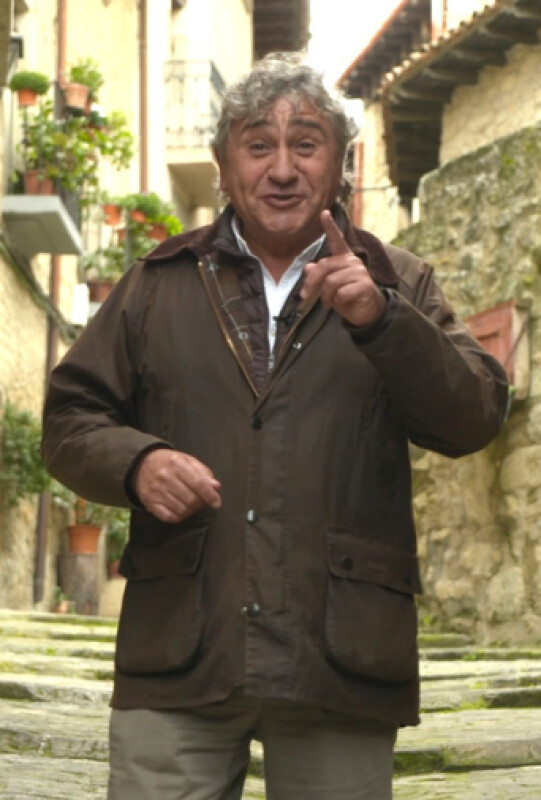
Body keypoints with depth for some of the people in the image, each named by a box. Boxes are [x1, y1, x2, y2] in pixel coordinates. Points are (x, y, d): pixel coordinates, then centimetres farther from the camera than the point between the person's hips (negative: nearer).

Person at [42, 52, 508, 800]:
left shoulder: (396, 284, 13)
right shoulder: (160, 283, 15)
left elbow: (474, 419, 0)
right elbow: (70, 420, 13)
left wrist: (381, 320, -16)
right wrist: (135, 462, -9)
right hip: (178, 654, 0)